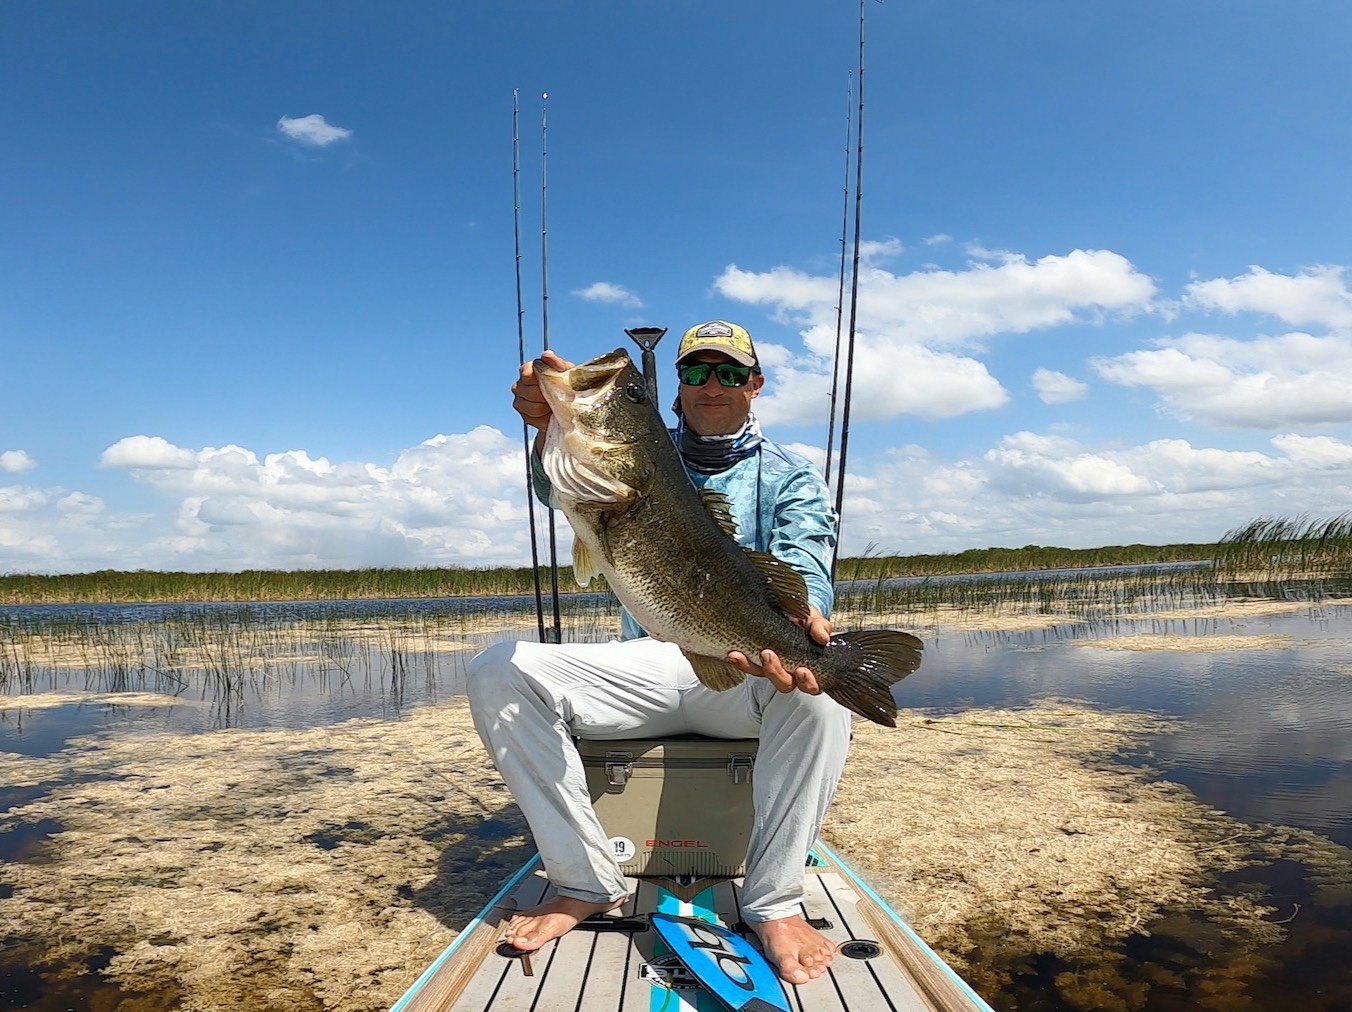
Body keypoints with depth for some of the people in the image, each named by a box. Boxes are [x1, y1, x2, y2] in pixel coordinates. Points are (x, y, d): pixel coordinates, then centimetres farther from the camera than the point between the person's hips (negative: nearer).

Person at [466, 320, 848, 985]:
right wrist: (551, 426, -34)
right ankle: (587, 885, -11)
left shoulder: (791, 477, 9)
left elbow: (804, 567, -9)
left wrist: (803, 616, -35)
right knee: (499, 673, -20)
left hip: (747, 674, -1)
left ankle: (774, 903, -19)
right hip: (643, 666, 2)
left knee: (819, 679, -35)